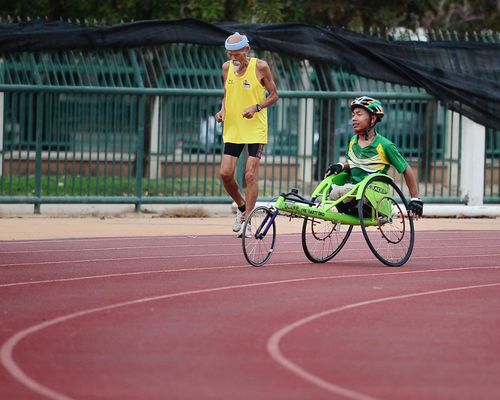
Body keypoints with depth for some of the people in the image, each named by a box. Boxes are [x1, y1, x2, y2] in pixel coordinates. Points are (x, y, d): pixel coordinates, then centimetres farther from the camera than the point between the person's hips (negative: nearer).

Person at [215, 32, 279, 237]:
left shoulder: (260, 67, -8)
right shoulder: (227, 67, 5)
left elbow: (274, 95, -1)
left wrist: (256, 107, -18)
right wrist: (222, 110, -2)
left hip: (255, 130, -4)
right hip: (232, 129, 4)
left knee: (250, 175, -8)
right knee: (225, 173, -3)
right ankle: (242, 207, 23)